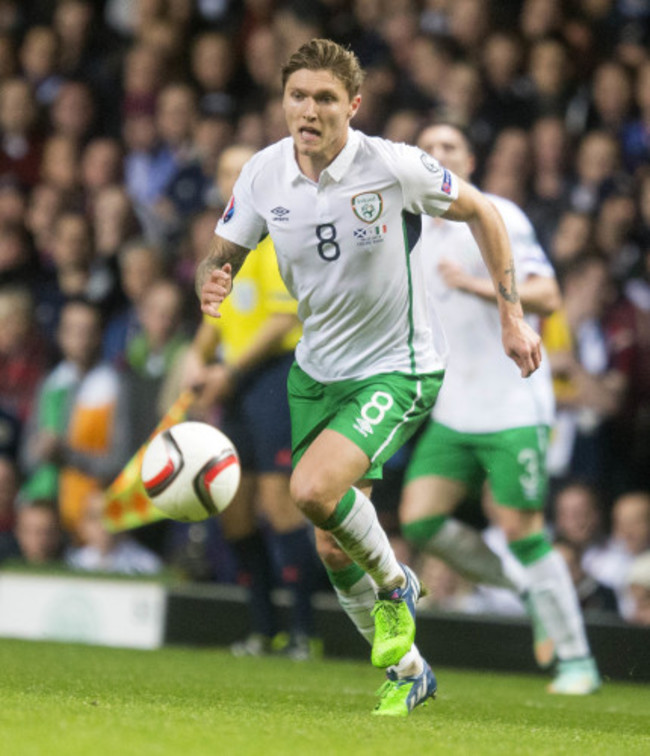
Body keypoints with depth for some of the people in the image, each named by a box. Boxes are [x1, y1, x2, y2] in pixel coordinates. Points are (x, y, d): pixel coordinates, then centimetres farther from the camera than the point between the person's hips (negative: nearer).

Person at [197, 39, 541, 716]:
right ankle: (405, 671, 32)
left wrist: (512, 317, -3)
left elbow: (480, 213, -4)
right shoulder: (263, 174, -8)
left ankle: (394, 584, 2)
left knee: (313, 489, -28)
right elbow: (221, 255, 4)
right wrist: (211, 283, -21)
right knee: (333, 550, 9)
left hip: (397, 372, -5)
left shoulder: (394, 166, -19)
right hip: (316, 372, 5)